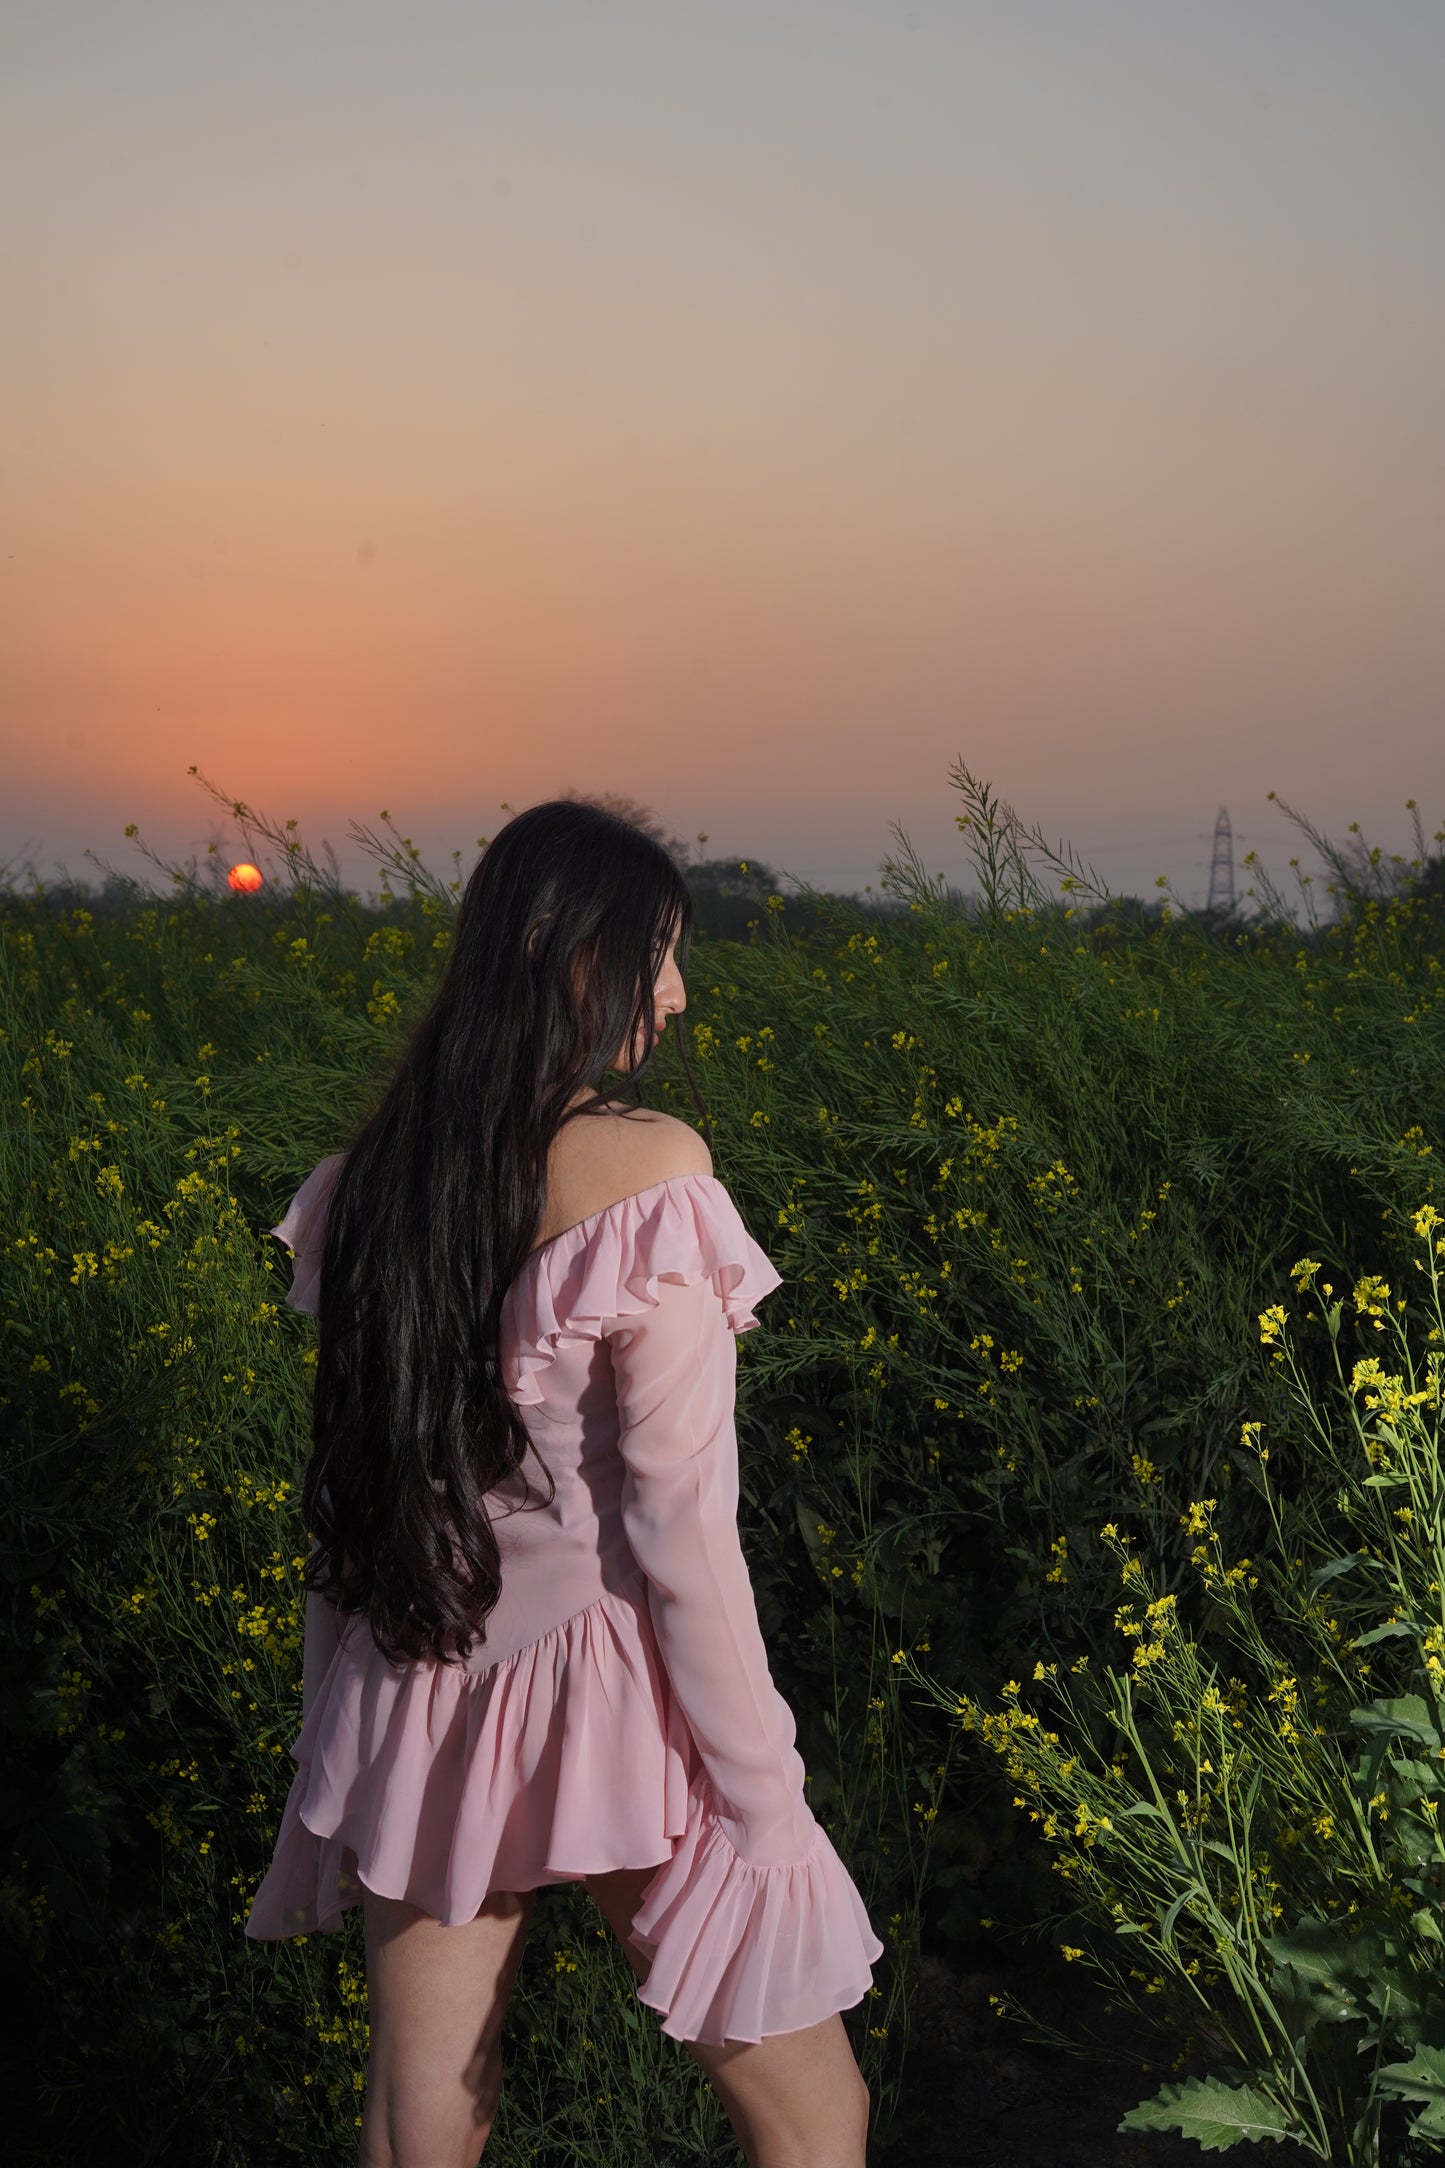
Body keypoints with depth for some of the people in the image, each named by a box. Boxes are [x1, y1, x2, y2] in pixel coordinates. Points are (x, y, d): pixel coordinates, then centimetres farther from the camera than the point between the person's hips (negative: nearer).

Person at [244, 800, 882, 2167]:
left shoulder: (366, 1182, 0)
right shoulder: (648, 1172, -18)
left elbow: (355, 1495, 8)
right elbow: (682, 1531, -19)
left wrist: (342, 1742, 19)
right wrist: (767, 1804, -10)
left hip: (416, 1710, 6)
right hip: (610, 1706, -6)